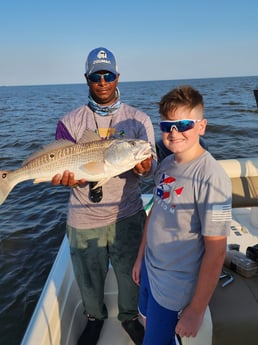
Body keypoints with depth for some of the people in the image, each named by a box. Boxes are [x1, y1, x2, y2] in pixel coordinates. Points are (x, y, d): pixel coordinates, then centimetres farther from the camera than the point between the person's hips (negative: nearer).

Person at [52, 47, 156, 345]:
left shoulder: (138, 119, 0)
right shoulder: (70, 122, -2)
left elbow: (150, 162, -3)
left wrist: (144, 167, -27)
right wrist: (68, 178, -27)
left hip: (127, 215, 0)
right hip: (84, 218, 0)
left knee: (129, 272, 17)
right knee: (89, 277, 18)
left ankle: (129, 316, 48)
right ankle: (94, 318, 49)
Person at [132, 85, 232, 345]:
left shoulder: (210, 177, -25)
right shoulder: (166, 164, -3)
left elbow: (216, 250, -22)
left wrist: (197, 310, -16)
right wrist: (141, 256, 13)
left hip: (176, 287, -6)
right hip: (150, 269, 7)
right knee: (149, 321, 28)